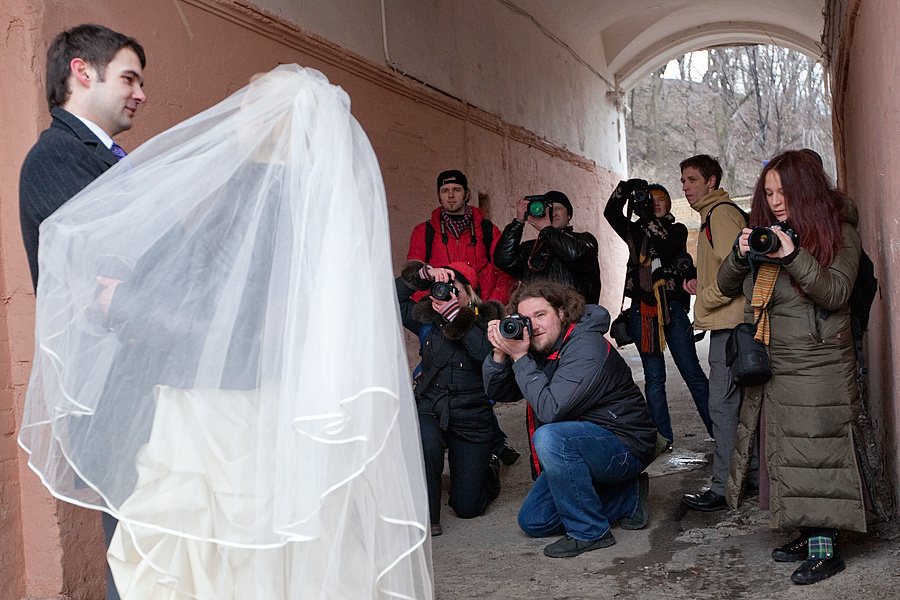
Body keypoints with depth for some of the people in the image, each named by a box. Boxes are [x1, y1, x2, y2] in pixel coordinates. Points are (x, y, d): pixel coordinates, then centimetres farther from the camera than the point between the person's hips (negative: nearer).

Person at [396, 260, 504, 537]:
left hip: (472, 420, -2)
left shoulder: (486, 322, -8)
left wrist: (455, 315, -28)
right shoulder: (428, 319, 3)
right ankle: (426, 517, -13)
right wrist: (424, 274, -10)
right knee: (426, 445, -37)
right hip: (429, 410, 2)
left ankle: (489, 469, 39)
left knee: (467, 508, 4)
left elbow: (488, 354, -27)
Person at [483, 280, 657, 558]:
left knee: (548, 437, -35)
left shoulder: (586, 347, -24)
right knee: (533, 522, 6)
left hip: (627, 446, -9)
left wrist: (520, 358, -27)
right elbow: (497, 391, 4)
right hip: (582, 446, 9)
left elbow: (550, 409, -32)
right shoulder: (539, 348, 2)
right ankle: (627, 498, 15)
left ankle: (589, 531, -17)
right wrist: (500, 354, -14)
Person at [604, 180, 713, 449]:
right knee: (654, 378, 3)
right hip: (642, 309, 2)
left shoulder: (678, 230, 9)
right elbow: (611, 213, 0)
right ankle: (663, 438, 8)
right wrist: (625, 188, -10)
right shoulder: (635, 231, 15)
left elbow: (664, 250, -11)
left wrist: (648, 220, -13)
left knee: (692, 372, -2)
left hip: (672, 307, -2)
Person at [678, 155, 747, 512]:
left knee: (722, 404, -9)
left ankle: (724, 488, -5)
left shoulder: (722, 213, -10)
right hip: (727, 324, 11)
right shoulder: (713, 215, 22)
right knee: (736, 402, 15)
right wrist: (699, 282, 13)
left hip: (727, 323, -11)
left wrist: (704, 300, -11)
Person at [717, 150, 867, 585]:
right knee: (783, 451, 8)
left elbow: (835, 293, -14)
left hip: (819, 365, -6)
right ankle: (809, 536, 19)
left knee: (814, 450, -6)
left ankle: (826, 549, 2)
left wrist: (794, 256, -25)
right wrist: (741, 255, -9)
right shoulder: (764, 233, 13)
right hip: (773, 366, 6)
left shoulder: (839, 234, -2)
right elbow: (728, 287, 11)